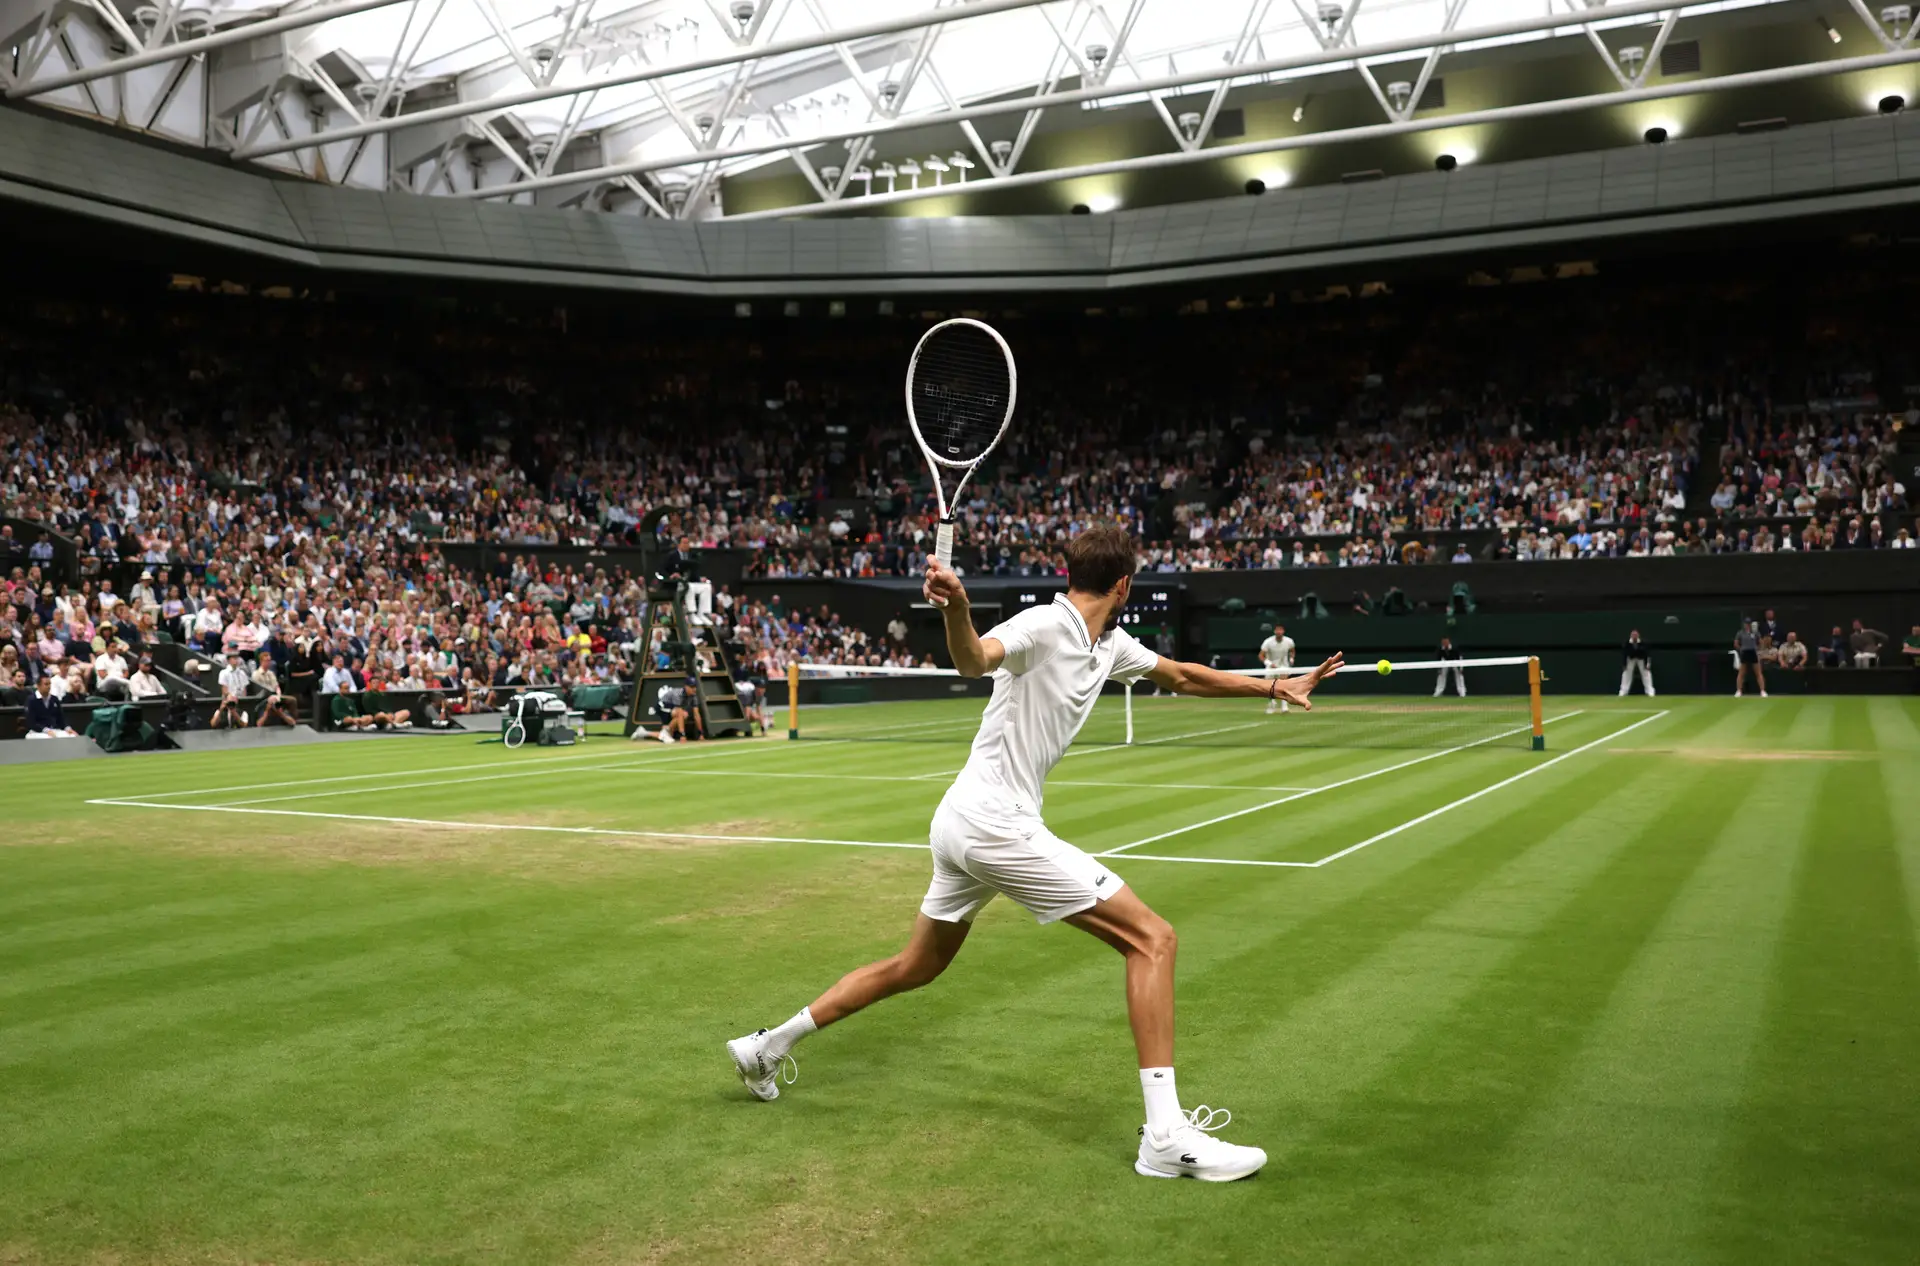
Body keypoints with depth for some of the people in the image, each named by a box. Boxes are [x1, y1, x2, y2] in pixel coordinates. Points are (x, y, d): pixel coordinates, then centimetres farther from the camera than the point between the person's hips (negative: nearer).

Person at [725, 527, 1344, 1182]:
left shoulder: (1110, 645, 11)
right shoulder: (1043, 626, -16)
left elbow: (1182, 676, 25)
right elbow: (975, 661, -36)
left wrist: (1275, 686, 27)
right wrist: (955, 609, -57)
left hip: (961, 826, 10)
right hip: (997, 824, -10)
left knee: (915, 967, 23)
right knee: (1151, 937, -8)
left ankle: (768, 1045, 31)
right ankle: (1166, 1137, -9)